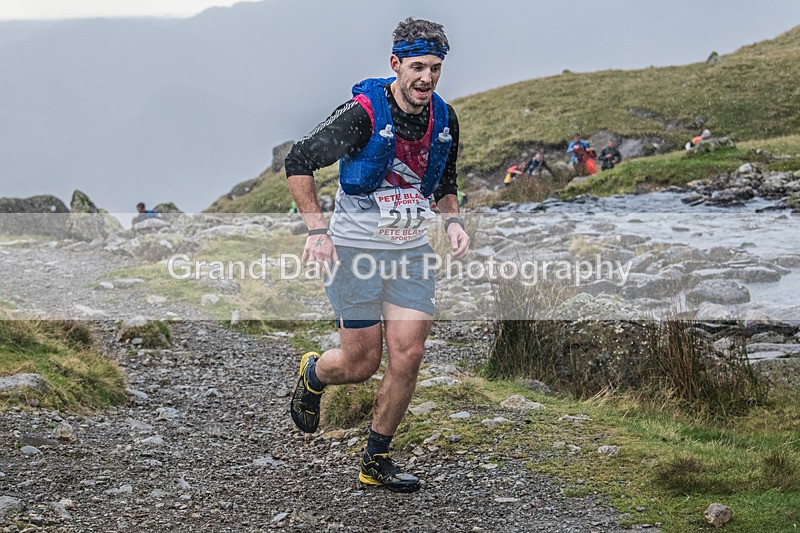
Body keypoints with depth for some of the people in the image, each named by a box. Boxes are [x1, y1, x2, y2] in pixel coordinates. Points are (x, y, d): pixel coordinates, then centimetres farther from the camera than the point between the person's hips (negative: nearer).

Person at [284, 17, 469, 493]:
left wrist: (453, 220, -2)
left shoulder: (445, 119, 1)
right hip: (356, 248, -5)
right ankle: (313, 374, 36)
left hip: (413, 251, 5)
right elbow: (299, 163, -12)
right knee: (361, 364, -1)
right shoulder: (362, 114, -18)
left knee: (409, 356, -4)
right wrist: (316, 230, -19)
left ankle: (376, 461, 12)